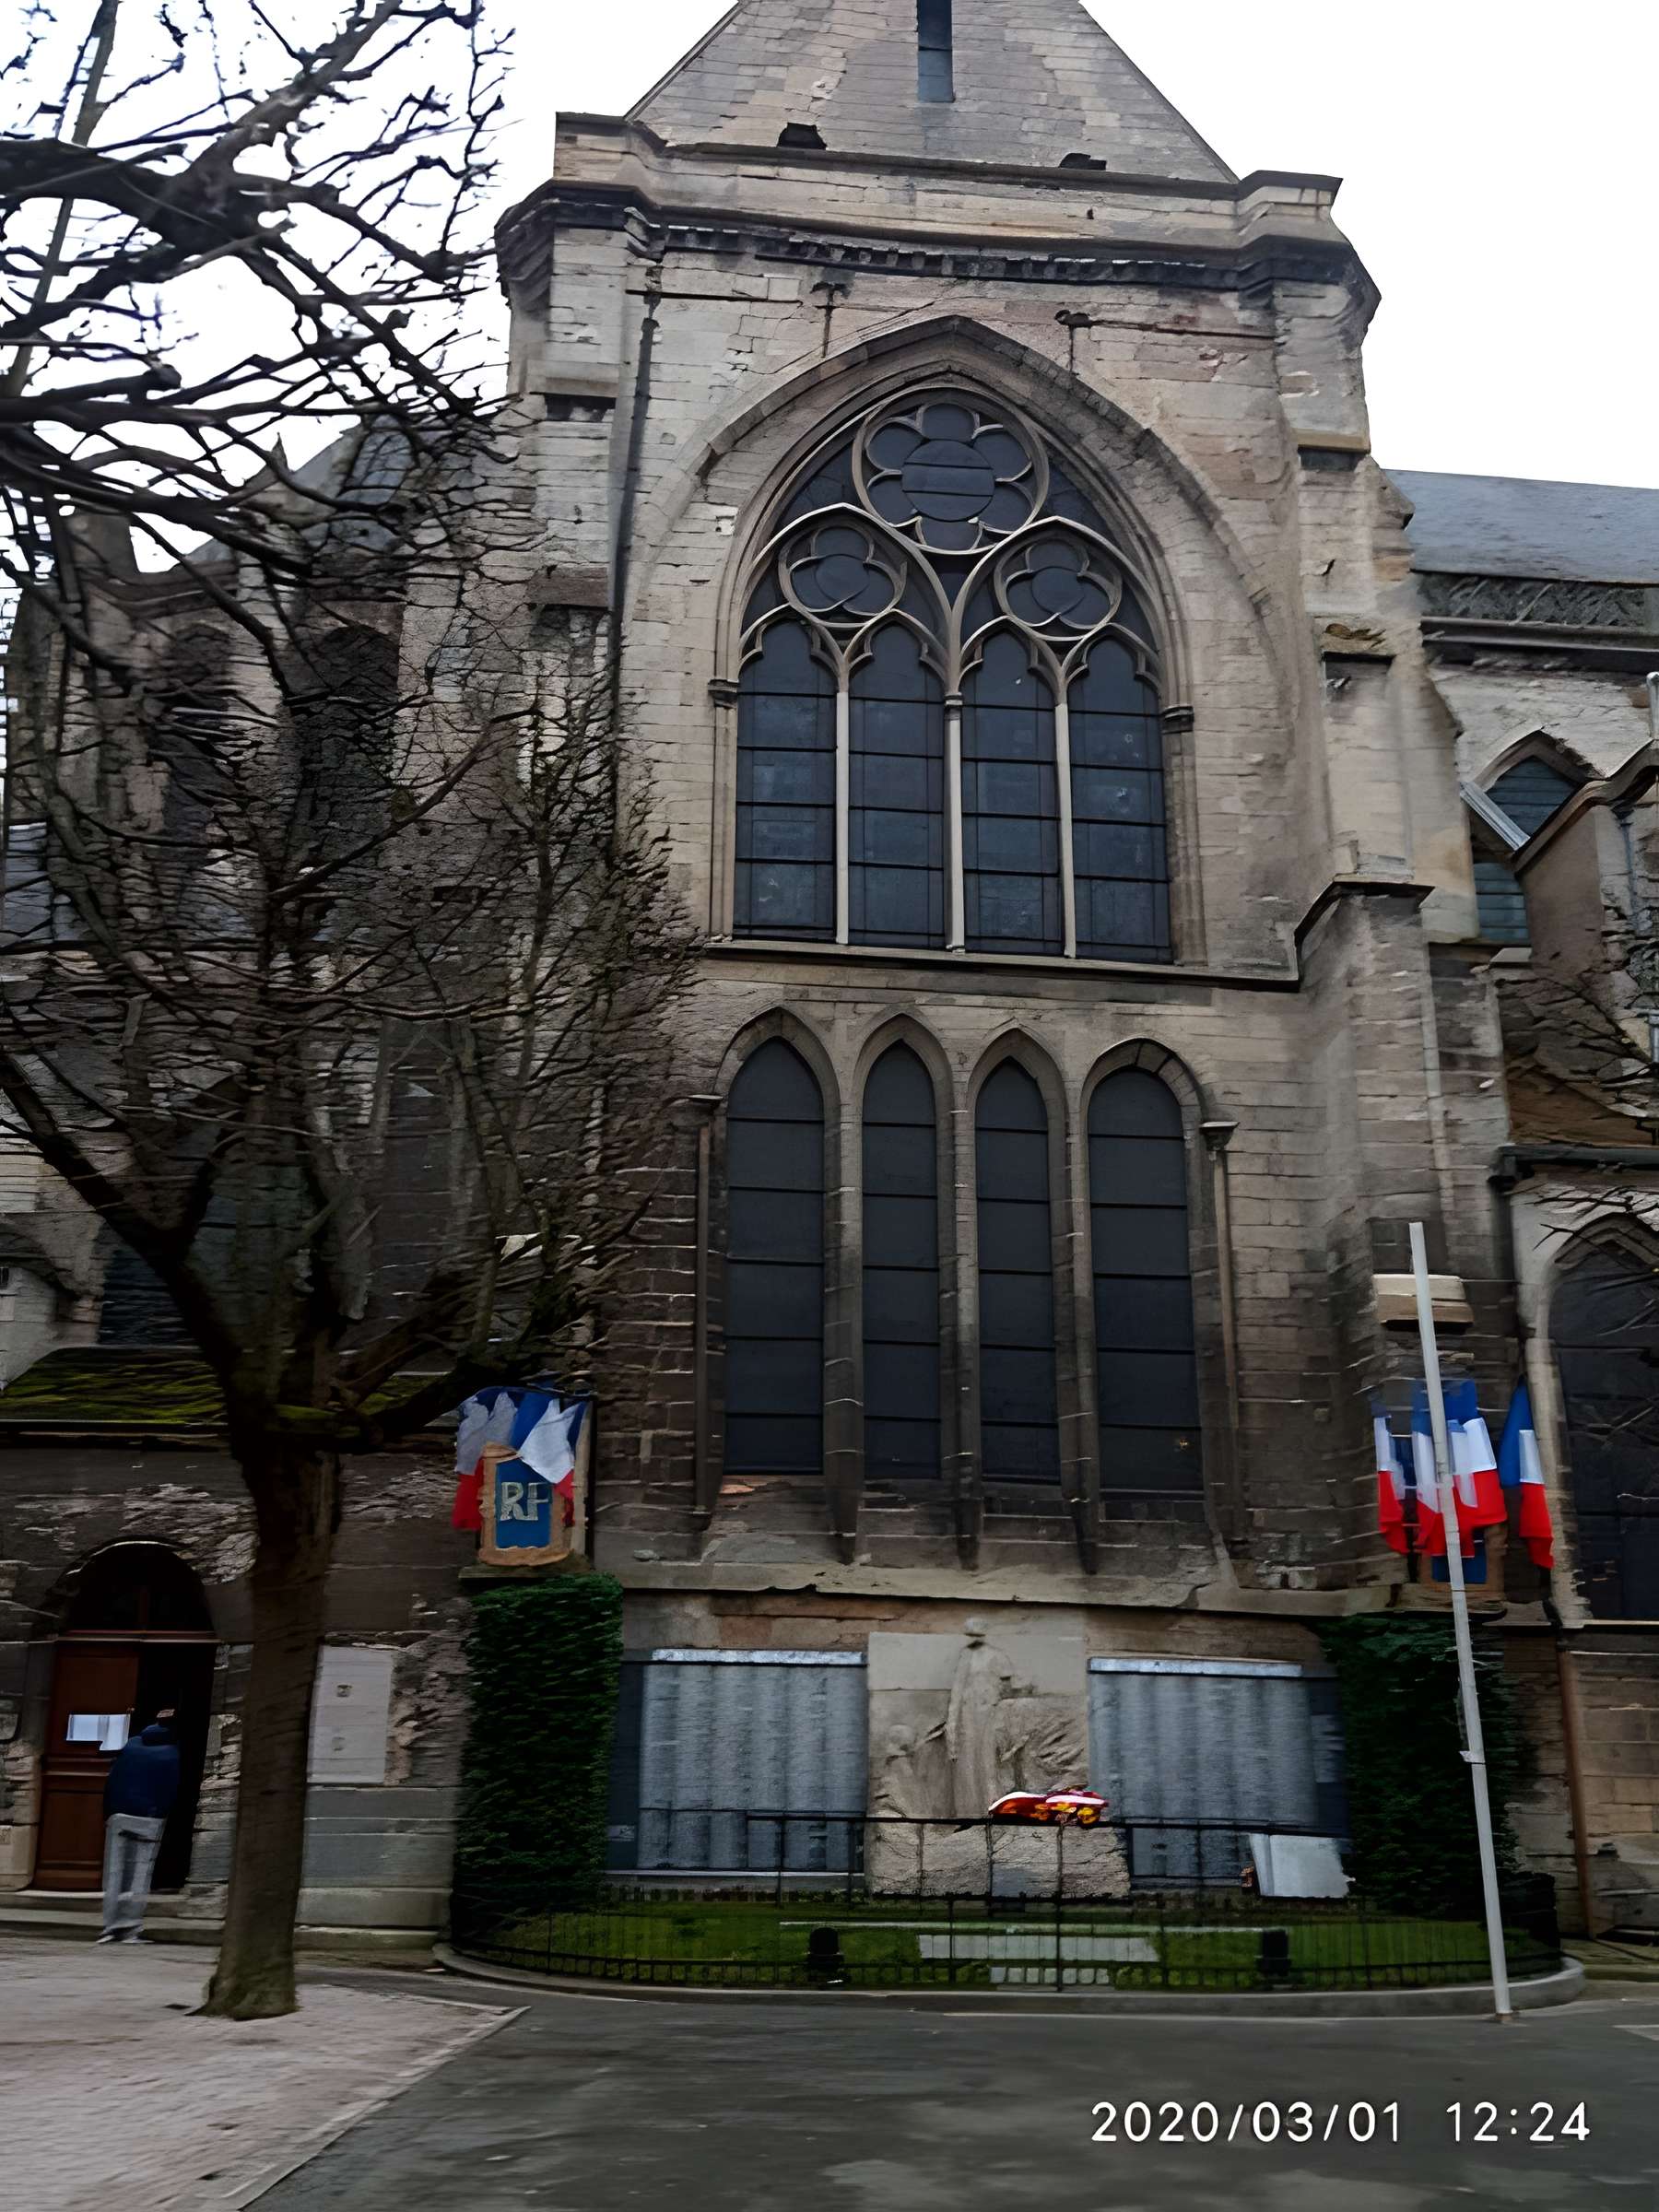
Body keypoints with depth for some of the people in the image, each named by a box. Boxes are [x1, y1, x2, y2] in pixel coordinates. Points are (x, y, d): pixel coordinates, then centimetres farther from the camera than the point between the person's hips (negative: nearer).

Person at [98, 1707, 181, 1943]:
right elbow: (173, 1791, -2)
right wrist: (165, 1818, 7)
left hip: (119, 1817, 3)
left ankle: (111, 1926, 6)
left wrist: (108, 1814, 13)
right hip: (151, 1821, -3)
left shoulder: (132, 1745, 10)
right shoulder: (174, 1754, 0)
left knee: (114, 1873, 8)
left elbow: (112, 1781, 9)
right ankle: (130, 1926, -4)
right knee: (140, 1875, 3)